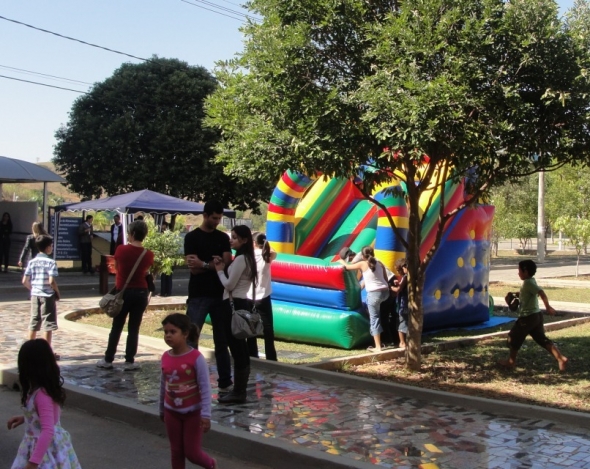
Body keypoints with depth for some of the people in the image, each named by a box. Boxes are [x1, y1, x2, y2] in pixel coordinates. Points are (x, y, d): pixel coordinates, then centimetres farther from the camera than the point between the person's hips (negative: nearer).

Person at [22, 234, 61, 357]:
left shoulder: (32, 262, 5)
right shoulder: (51, 262, -12)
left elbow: (25, 281, 3)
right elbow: (51, 281, -20)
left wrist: (33, 289, 16)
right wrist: (57, 292, -5)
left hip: (35, 295, 6)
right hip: (48, 296, -6)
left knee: (33, 324, 13)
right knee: (47, 324, 0)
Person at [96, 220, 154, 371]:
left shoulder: (121, 250, -10)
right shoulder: (149, 255, -5)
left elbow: (116, 267, 5)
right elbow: (146, 272, 6)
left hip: (123, 292, -1)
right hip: (141, 293, 1)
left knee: (116, 327, 9)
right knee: (134, 328, 7)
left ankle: (108, 360, 14)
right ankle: (129, 361, 9)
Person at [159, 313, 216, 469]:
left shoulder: (196, 358, -20)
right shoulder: (165, 357, -3)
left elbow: (205, 388, -18)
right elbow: (163, 386, 9)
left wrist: (206, 415, -21)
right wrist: (161, 409, 17)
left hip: (193, 412, -5)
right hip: (172, 412, 5)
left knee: (192, 452, 4)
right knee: (176, 452, 12)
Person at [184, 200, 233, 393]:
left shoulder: (223, 238, 9)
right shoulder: (192, 237, -2)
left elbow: (227, 264, -3)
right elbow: (193, 268, -12)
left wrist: (204, 264, -11)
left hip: (220, 295, 4)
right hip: (198, 296, -4)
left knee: (222, 341, 10)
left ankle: (225, 382, 17)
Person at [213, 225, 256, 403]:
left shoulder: (240, 259, -14)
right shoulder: (246, 258, 17)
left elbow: (229, 285, -15)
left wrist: (219, 270, -1)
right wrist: (224, 268, 4)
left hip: (234, 304, -11)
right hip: (240, 303, 11)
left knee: (236, 349, -7)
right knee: (240, 348, 12)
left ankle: (238, 392, -3)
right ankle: (240, 390, 18)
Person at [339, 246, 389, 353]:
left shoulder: (362, 264, -3)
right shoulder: (380, 264, 10)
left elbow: (347, 267, 10)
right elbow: (386, 279, 12)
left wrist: (341, 261, 30)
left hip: (374, 293, -6)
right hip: (385, 291, 6)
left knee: (374, 319, 1)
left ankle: (378, 347, 1)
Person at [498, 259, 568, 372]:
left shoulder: (528, 283, -17)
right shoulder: (531, 281, 12)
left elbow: (542, 293, -28)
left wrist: (547, 306, -29)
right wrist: (516, 294, 19)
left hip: (527, 317, -9)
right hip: (536, 315, 9)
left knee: (514, 337, 7)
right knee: (541, 338, 10)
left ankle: (511, 361, 18)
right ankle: (561, 358, 0)